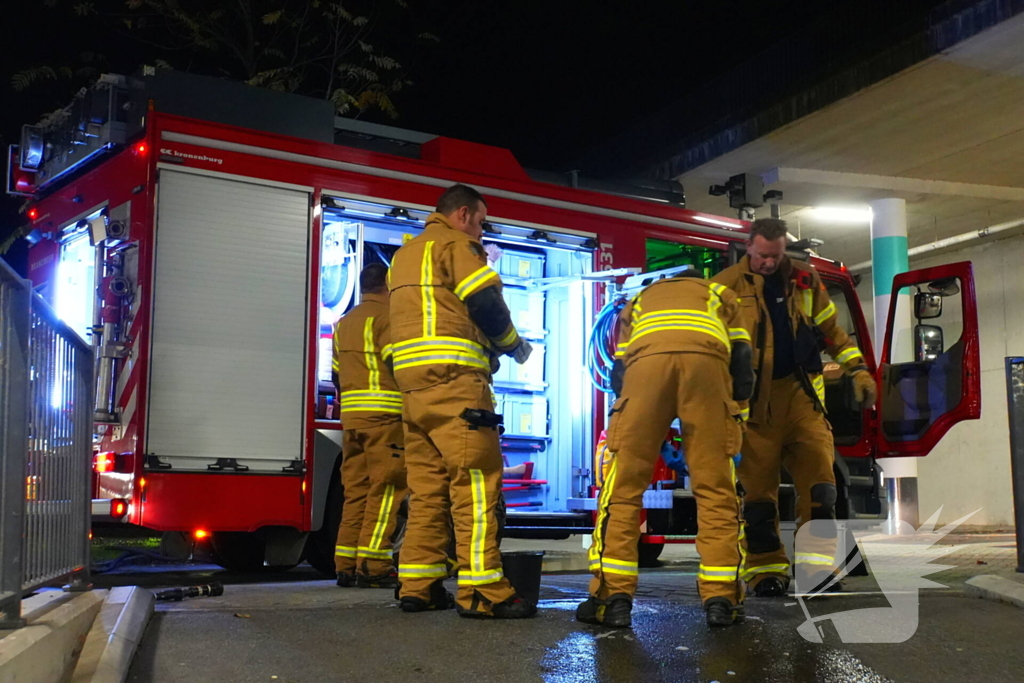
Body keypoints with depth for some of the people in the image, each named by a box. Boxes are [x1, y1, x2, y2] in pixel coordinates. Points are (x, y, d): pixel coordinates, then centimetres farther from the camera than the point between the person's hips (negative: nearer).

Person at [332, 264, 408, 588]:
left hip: (351, 415, 8)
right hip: (384, 414, -7)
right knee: (386, 489, -6)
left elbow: (336, 373, 20)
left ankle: (346, 564, 9)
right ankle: (373, 565, -9)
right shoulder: (387, 315, -3)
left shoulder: (344, 322, 21)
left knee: (356, 490, 9)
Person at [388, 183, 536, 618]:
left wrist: (494, 346, 24)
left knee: (426, 485, 8)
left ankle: (417, 586, 8)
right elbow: (486, 304, -10)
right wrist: (514, 345, 7)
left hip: (412, 382, 9)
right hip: (453, 379, -9)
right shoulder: (456, 244, 0)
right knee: (475, 480, -10)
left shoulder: (405, 254, 27)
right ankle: (482, 591, -13)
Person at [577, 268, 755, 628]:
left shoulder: (639, 300, 42)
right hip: (706, 358, 0)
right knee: (715, 488, 6)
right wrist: (735, 411, 37)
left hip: (647, 359, 0)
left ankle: (613, 597, 0)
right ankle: (720, 598, 3)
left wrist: (637, 423, 41)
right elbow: (741, 358, 26)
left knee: (624, 486, 4)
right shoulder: (720, 294, 40)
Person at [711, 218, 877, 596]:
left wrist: (858, 370, 10)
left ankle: (818, 569, -2)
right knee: (758, 487, 1)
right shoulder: (726, 286, 0)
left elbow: (831, 330, 18)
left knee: (818, 478, -6)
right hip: (753, 399, -2)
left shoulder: (805, 280, 10)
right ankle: (766, 572, 10)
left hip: (800, 393, 3)